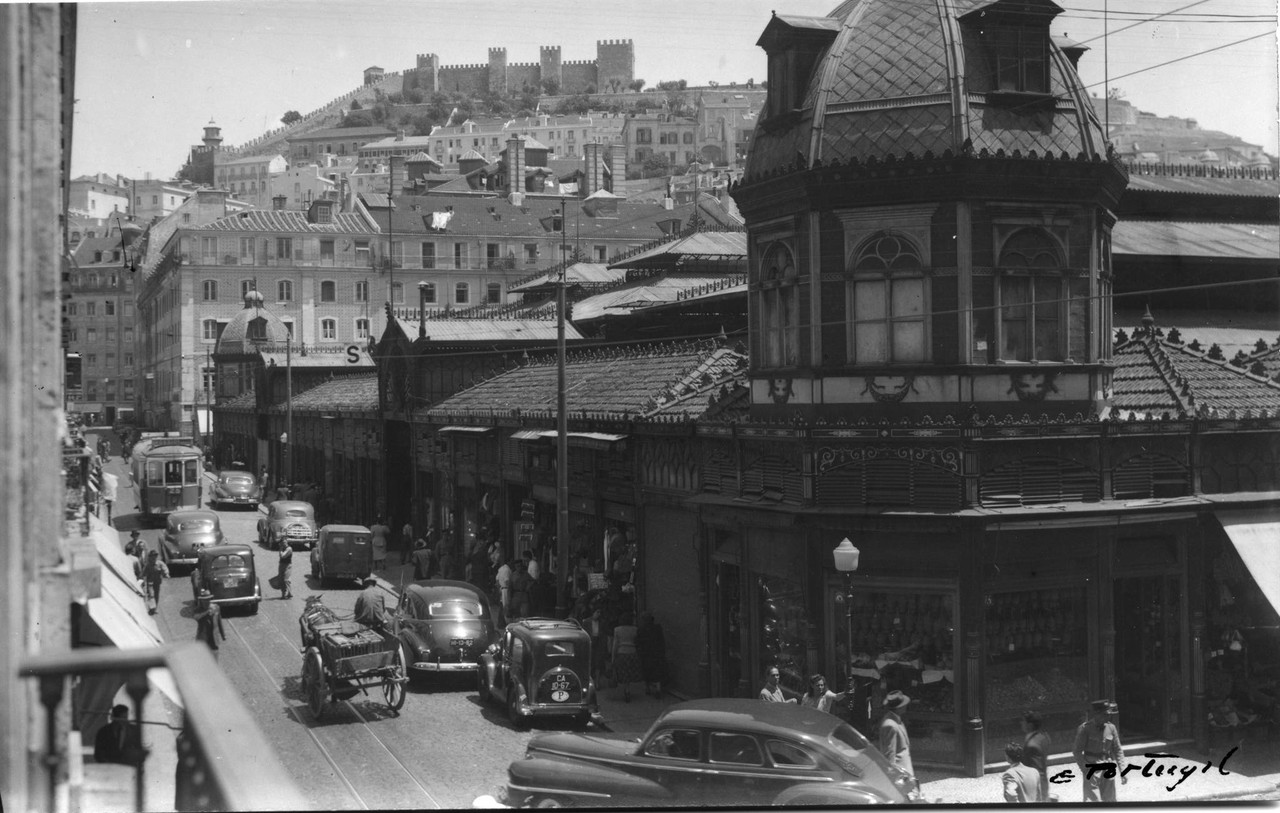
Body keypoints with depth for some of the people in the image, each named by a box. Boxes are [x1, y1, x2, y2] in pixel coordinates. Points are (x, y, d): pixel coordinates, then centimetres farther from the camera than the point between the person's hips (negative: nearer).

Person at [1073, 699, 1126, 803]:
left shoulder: (1111, 727, 3)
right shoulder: (1085, 728, -10)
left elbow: (1118, 750, 10)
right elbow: (1077, 752, -7)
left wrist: (1122, 771, 3)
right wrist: (1085, 771, -15)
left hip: (1108, 770, 4)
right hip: (1092, 770, -4)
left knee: (1109, 800, 7)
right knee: (1092, 799, -10)